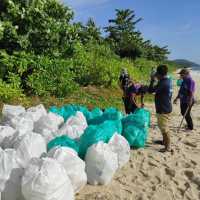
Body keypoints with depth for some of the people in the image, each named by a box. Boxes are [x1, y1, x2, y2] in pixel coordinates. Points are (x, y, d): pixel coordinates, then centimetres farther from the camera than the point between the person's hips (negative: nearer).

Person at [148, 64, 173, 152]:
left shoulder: (163, 83, -24)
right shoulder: (168, 81, 6)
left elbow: (151, 90, -20)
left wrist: (152, 80, -10)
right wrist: (157, 80, 10)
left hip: (163, 109, -10)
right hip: (166, 107, 10)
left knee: (165, 129, -1)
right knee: (163, 127, 24)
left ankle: (168, 147, 9)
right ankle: (164, 141, 40)